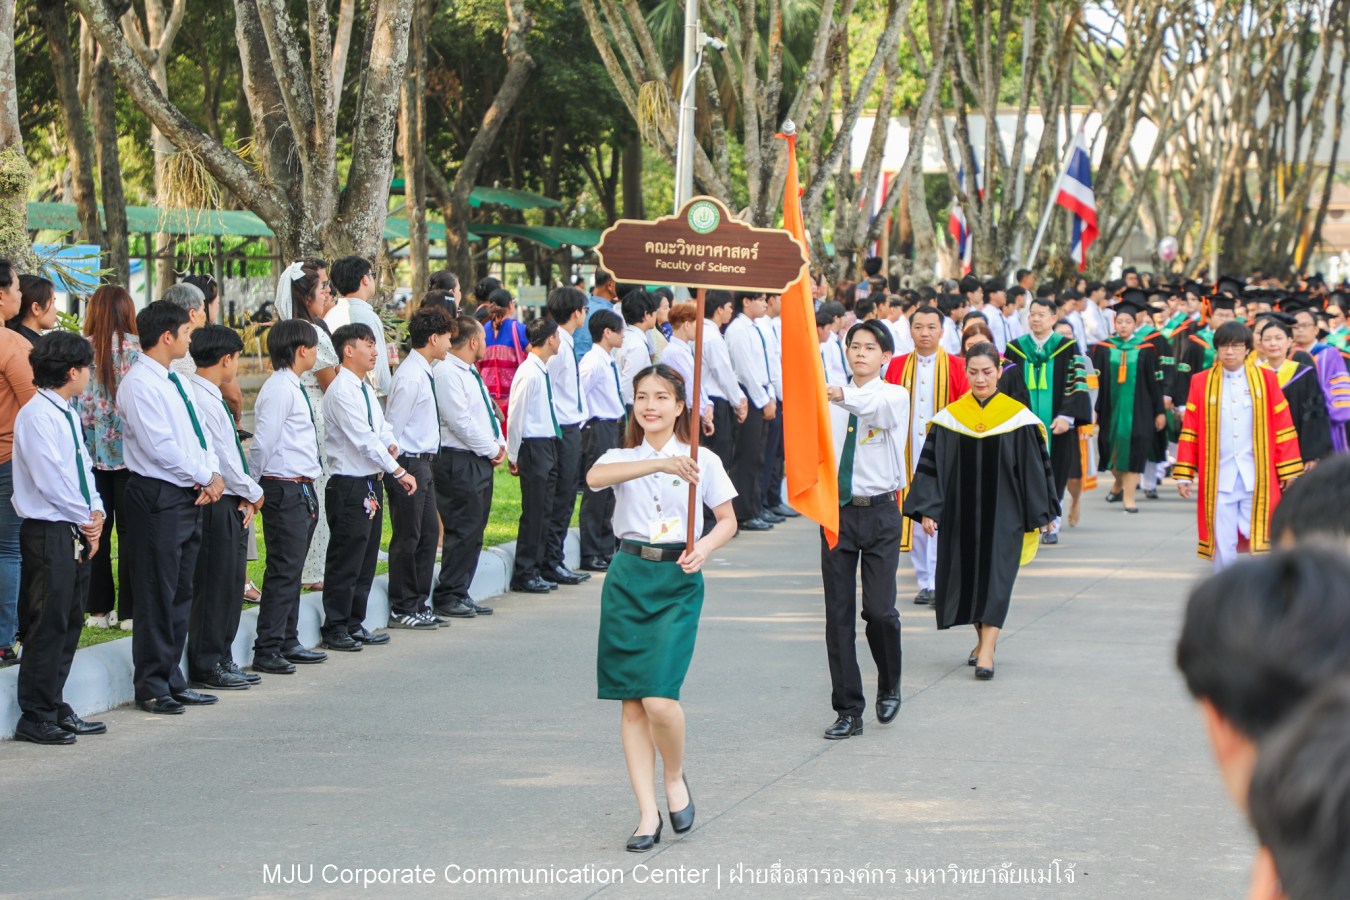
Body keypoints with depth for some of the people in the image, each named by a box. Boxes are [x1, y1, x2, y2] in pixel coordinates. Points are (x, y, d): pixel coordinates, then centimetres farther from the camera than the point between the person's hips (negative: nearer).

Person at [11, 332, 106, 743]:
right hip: (48, 534, -9)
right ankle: (36, 718, -1)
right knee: (48, 626, -7)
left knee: (70, 623, 13)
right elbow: (49, 479, -18)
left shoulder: (68, 415, 15)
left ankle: (55, 708, 21)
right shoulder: (36, 416, -14)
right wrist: (87, 519, -9)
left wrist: (95, 517, 3)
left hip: (76, 535, 9)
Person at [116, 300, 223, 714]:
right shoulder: (139, 384, -14)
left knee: (181, 593, 12)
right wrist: (204, 477, -12)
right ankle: (152, 687, 3)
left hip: (189, 497, 9)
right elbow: (160, 447, -20)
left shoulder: (174, 381, 15)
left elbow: (198, 433, 17)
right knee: (157, 595, -4)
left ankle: (172, 681, 20)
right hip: (158, 498, -9)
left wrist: (214, 473, -2)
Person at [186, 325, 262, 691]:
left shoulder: (213, 399, 14)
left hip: (231, 506, 10)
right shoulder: (201, 400, -17)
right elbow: (220, 460, -18)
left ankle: (222, 660, 23)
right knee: (212, 584, -4)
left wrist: (245, 497, 4)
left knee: (231, 582, 14)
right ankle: (205, 667, 2)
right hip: (215, 505, -10)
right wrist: (253, 494, -6)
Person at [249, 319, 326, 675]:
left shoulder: (293, 388, 15)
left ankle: (288, 642, 23)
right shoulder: (279, 390, -16)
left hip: (302, 490, 10)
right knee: (283, 570, -9)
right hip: (285, 489, -10)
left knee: (291, 569, 15)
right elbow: (263, 443, -17)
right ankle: (267, 651, -7)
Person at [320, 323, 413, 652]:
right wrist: (399, 471, -20)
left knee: (366, 559, 14)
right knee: (345, 561, -3)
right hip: (349, 486, -9)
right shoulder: (341, 391, -16)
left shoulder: (365, 389, 14)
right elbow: (364, 440, -21)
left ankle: (355, 625, 22)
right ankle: (335, 630, 5)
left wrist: (390, 444, -6)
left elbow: (381, 428, 17)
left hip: (371, 483, 9)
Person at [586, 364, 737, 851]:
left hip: (678, 580, -2)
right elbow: (594, 477, -20)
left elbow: (728, 519, 11)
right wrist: (660, 464, -32)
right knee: (632, 702, 1)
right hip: (628, 577, 2)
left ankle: (675, 777, 14)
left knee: (659, 698, -15)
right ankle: (647, 813, 8)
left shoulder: (702, 460, 3)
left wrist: (703, 548, -11)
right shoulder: (622, 458, 5)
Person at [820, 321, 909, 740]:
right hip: (837, 511, 3)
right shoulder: (830, 402, 8)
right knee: (838, 614, 3)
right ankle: (848, 710, 10)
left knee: (879, 610, -10)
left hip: (880, 512, -3)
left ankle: (889, 686, 18)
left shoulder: (895, 396, -3)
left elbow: (878, 406, -28)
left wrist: (842, 395, -46)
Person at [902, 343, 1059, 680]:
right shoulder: (950, 417, 2)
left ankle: (986, 652, -11)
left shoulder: (1018, 418, -3)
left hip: (1002, 515, -3)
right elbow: (930, 464, 2)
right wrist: (927, 510, -6)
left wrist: (1040, 514, 0)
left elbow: (1033, 467, 1)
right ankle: (985, 639, 29)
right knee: (964, 575, 9)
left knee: (995, 579, -8)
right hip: (960, 513, 3)